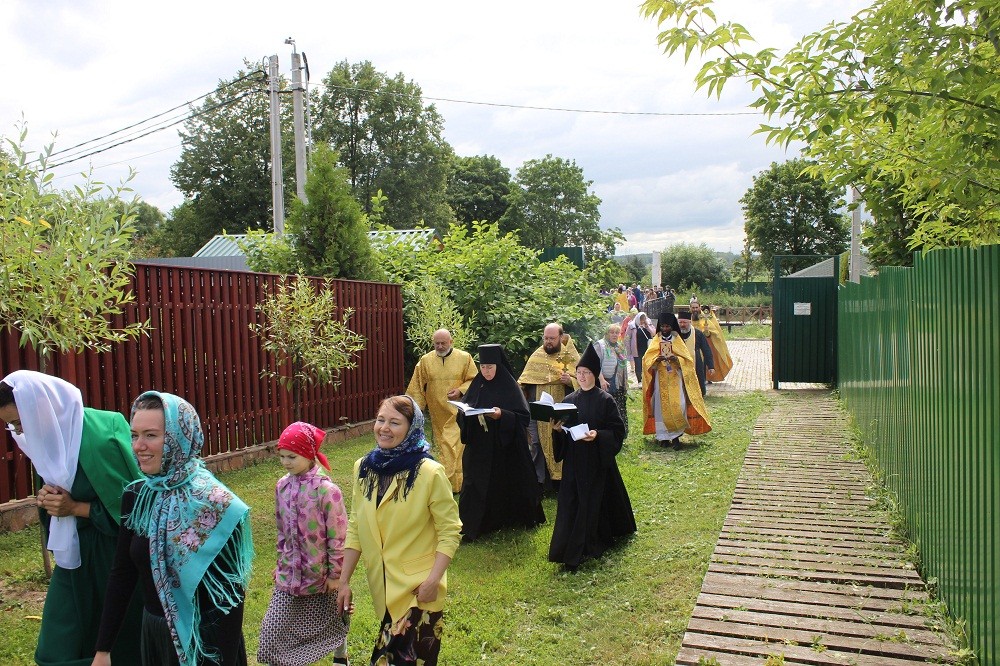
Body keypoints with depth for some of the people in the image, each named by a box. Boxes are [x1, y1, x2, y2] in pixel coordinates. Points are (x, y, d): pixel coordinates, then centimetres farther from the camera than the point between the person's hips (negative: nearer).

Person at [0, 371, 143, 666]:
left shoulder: (99, 440, -26)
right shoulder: (54, 433, -1)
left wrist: (75, 508, -18)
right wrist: (48, 497, -6)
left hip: (111, 555, -8)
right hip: (74, 551, 8)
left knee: (120, 641, 9)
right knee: (62, 641, 14)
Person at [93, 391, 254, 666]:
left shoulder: (215, 504, -21)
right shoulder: (136, 496, -4)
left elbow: (232, 594, -17)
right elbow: (122, 574, 5)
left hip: (204, 640, -6)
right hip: (153, 633, 6)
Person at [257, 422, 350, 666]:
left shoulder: (326, 490, -21)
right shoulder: (282, 486, -4)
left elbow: (337, 536, -15)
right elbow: (282, 530, 8)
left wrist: (335, 573, -11)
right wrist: (281, 563, 13)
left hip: (320, 574, -4)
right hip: (289, 573, 4)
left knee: (333, 620, 18)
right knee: (273, 628, 2)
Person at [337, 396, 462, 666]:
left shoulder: (429, 473, -15)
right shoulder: (364, 468, 0)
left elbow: (450, 532, -10)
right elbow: (355, 530, 8)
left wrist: (433, 580, -18)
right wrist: (344, 581, 7)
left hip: (418, 590, -5)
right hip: (382, 588, 5)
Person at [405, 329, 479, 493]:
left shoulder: (465, 358, -3)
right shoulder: (425, 360, 2)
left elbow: (474, 380, 1)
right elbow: (417, 387, 5)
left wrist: (461, 390, -15)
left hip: (457, 410, -3)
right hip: (437, 412, 3)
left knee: (453, 444, -10)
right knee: (442, 443, 10)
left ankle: (450, 483, -7)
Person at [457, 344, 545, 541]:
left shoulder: (509, 387, -7)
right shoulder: (477, 386, 5)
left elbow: (524, 417, -11)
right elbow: (463, 414, 8)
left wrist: (502, 415, -26)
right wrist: (466, 413, -15)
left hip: (505, 449, -3)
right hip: (479, 448, 3)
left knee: (506, 484, 8)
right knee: (476, 486, -1)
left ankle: (508, 518, 30)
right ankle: (470, 527, 4)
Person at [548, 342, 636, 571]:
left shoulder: (605, 400, -6)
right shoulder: (569, 400, 6)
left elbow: (618, 431, -7)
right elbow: (562, 432, 11)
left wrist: (597, 435, -23)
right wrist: (557, 429, -11)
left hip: (597, 461, -4)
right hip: (573, 461, 4)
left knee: (590, 503, -2)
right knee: (570, 503, 3)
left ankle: (576, 553, 4)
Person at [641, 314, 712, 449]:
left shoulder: (678, 341, 7)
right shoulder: (655, 341, 9)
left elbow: (687, 360, 0)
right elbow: (647, 360, 0)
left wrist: (676, 359, -20)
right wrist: (657, 359, -20)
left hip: (676, 379, -1)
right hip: (661, 379, 1)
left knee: (678, 406, -12)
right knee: (662, 407, -1)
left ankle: (675, 436, -4)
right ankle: (663, 437, 6)